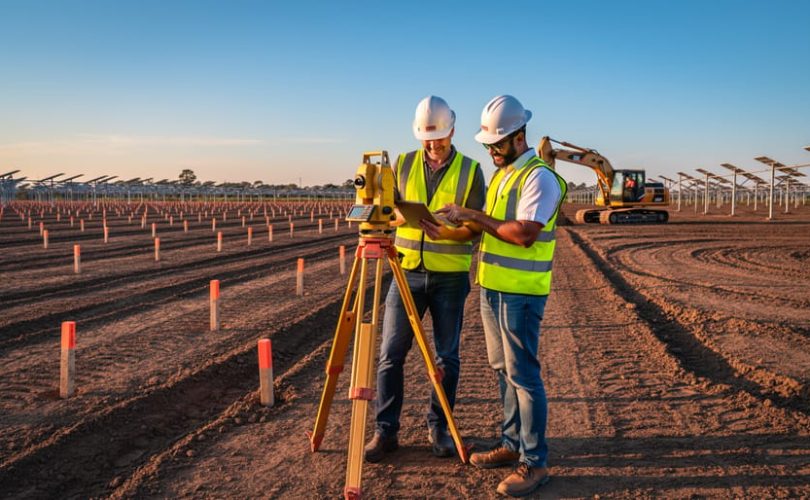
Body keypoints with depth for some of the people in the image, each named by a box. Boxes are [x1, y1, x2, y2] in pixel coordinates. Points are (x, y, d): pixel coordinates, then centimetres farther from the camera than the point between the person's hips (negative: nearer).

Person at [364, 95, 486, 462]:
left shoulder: (469, 170, -1)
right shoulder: (404, 165, 6)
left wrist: (447, 232, -23)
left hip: (450, 276, -1)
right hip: (407, 271, 2)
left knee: (446, 356, 7)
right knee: (391, 352, 1)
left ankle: (439, 427, 23)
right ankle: (385, 430, 12)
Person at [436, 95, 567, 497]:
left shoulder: (539, 177, -14)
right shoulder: (500, 174, 15)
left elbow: (524, 234, -24)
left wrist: (476, 217, -17)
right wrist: (467, 222, 2)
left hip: (520, 293, -9)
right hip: (492, 288, 9)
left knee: (523, 374, -4)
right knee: (503, 370, 15)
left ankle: (534, 463, 5)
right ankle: (513, 443, 28)